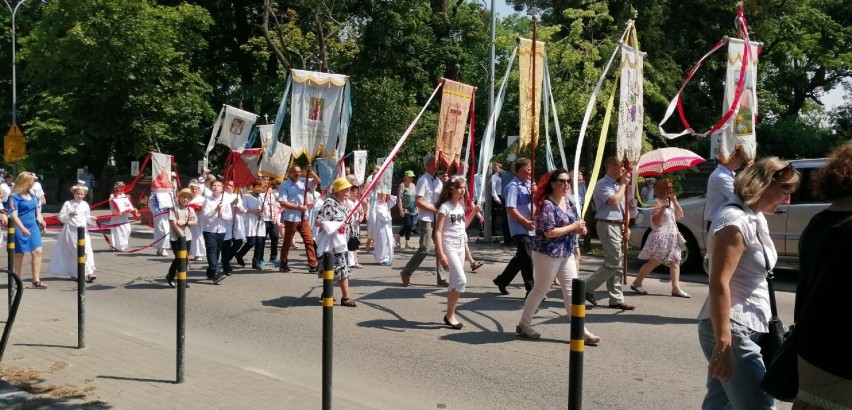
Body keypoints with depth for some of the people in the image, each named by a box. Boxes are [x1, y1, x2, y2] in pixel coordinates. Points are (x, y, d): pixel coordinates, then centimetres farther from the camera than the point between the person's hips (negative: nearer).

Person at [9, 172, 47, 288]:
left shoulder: (32, 195, 9)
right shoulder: (14, 197, -12)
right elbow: (13, 215, -21)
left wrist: (40, 219, 8)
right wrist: (22, 228, -31)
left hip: (33, 227, 6)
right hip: (20, 229, -6)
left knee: (37, 251, -3)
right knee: (19, 254, 6)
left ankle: (36, 280, -1)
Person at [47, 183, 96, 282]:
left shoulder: (85, 205, 8)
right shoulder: (68, 204, -2)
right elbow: (61, 217, -4)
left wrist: (91, 219, -3)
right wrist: (69, 215, -21)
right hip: (71, 230, -2)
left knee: (86, 251, -9)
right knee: (72, 252, 6)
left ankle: (89, 272, -12)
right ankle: (72, 273, 18)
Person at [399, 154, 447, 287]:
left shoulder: (438, 181, 12)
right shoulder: (423, 180, -11)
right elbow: (418, 202, -17)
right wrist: (435, 209, -15)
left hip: (438, 219, 8)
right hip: (426, 219, -8)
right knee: (425, 248, -10)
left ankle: (441, 278, 12)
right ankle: (406, 273, 4)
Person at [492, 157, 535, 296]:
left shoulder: (528, 184, 12)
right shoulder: (513, 187, -13)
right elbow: (510, 209, -19)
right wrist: (526, 222, -17)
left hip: (530, 228, 9)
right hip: (520, 228, -9)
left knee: (521, 257, 16)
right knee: (527, 259, -7)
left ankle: (502, 280, 30)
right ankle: (531, 289, -1)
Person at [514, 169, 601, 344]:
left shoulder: (567, 201, 8)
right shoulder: (547, 204, -17)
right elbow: (549, 232, -24)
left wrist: (579, 229, 0)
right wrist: (573, 227, -17)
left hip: (566, 254, 8)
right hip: (548, 254, -8)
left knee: (572, 291, 6)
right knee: (540, 290, 5)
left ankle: (581, 331, 9)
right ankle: (523, 325, 21)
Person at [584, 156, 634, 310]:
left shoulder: (616, 185, 18)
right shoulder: (603, 184, -11)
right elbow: (614, 201, -25)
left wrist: (625, 227, 11)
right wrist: (623, 184, -12)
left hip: (617, 226, 9)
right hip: (607, 225, -9)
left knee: (615, 264, 9)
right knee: (613, 263, -12)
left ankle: (616, 299, 13)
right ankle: (587, 287, -2)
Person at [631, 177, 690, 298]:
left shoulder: (671, 202, 16)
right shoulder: (657, 202, -9)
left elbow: (680, 215, 10)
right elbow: (655, 221, -16)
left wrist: (675, 202, -1)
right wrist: (663, 207, -25)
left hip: (672, 237, 8)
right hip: (660, 236, -8)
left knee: (675, 262, 1)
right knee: (654, 262, -7)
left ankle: (676, 288, -1)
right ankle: (636, 283, 3)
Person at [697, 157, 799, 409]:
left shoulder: (755, 218, 14)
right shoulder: (735, 220, -16)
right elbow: (718, 284, -23)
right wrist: (723, 342, -26)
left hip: (747, 328, 9)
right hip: (732, 330, -9)